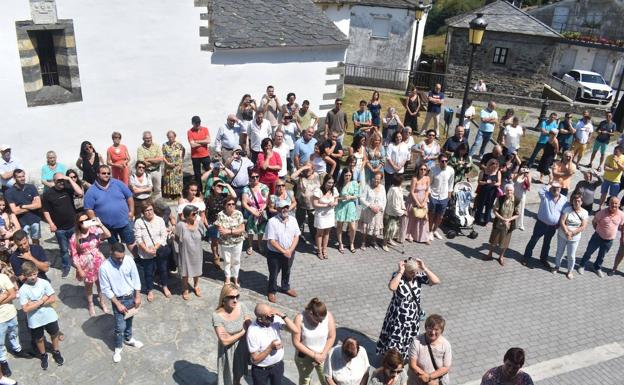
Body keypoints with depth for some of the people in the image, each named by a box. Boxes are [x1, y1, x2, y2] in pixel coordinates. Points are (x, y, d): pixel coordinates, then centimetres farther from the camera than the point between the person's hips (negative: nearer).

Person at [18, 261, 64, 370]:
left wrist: (35, 303, -21)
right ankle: (43, 356, 44)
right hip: (35, 320, -1)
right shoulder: (23, 290, -18)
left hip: (49, 316, 1)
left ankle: (56, 352, 44)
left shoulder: (44, 283, -14)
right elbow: (25, 308, -20)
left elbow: (53, 299, -15)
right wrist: (42, 301, -22)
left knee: (54, 334, 20)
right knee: (39, 339, 19)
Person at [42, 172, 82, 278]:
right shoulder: (48, 194, -7)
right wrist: (51, 224, -11)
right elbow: (45, 211, -3)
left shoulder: (68, 189, -4)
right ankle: (66, 267, 28)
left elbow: (80, 192, -22)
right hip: (59, 228, -1)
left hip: (73, 225, 1)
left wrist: (70, 179, -21)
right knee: (64, 249, 12)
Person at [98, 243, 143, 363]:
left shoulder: (129, 260, -15)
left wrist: (137, 296, -4)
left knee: (129, 320, 24)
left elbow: (135, 278, -4)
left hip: (131, 296, 4)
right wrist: (118, 304, -15)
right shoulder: (104, 267, -24)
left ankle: (128, 338, 49)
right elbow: (106, 289, -17)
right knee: (120, 326, 4)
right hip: (118, 299, -3)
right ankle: (118, 347, 29)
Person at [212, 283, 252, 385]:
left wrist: (231, 336, -20)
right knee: (229, 374, 19)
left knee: (239, 371, 30)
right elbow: (225, 341, -26)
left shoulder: (242, 306, -19)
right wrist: (242, 332, -20)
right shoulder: (217, 315, -29)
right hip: (228, 350, -4)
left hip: (242, 346, 4)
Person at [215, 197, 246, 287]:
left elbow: (242, 229, -16)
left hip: (237, 242, 1)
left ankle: (236, 278, 32)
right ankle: (227, 278, 37)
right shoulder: (220, 215, -14)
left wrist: (229, 231, -24)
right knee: (227, 261, 17)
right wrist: (235, 231, -23)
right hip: (224, 242, 0)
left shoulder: (239, 214, -11)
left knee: (236, 261, 14)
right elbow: (220, 230, -18)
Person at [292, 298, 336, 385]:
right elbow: (296, 342, -21)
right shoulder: (299, 318, -28)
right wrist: (314, 355, -20)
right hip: (304, 356, -1)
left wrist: (323, 354, -16)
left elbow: (331, 337, -10)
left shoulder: (329, 316, -22)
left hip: (323, 356, 1)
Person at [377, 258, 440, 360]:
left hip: (413, 317, 4)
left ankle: (404, 358, 47)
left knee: (408, 341, 23)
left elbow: (436, 281, -18)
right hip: (398, 317, -4)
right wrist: (400, 272, -38)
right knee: (394, 341, 9)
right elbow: (392, 287, -43)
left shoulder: (418, 276, -10)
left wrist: (424, 268, -24)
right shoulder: (398, 276, -22)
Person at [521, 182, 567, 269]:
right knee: (533, 240, 9)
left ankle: (543, 259, 38)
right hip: (541, 224, -3)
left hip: (552, 227, 4)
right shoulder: (546, 195, -12)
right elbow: (540, 191, -30)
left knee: (547, 243, 20)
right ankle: (526, 257, 22)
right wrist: (548, 187, -15)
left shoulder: (564, 199, -3)